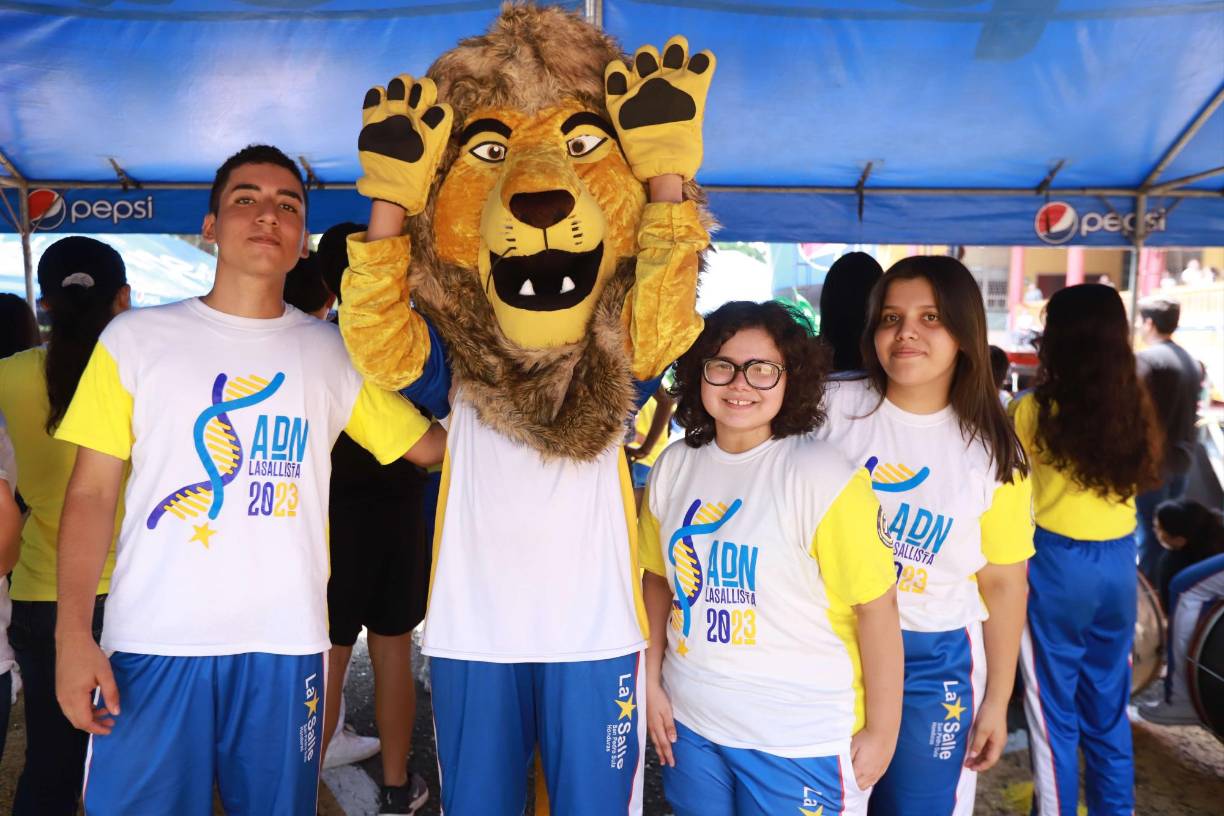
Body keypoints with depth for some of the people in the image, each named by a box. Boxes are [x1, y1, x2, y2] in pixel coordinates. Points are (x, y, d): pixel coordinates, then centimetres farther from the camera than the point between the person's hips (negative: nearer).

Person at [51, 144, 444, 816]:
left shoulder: (335, 351, 6)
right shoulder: (136, 338, 3)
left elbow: (430, 444, 6)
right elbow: (91, 492, 2)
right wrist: (72, 635, -6)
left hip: (286, 646, 1)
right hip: (152, 641, -1)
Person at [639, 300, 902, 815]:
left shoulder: (822, 476, -17)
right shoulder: (673, 467, -1)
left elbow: (877, 607, -14)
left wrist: (881, 733, -9)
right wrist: (652, 683, 6)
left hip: (801, 740, -4)